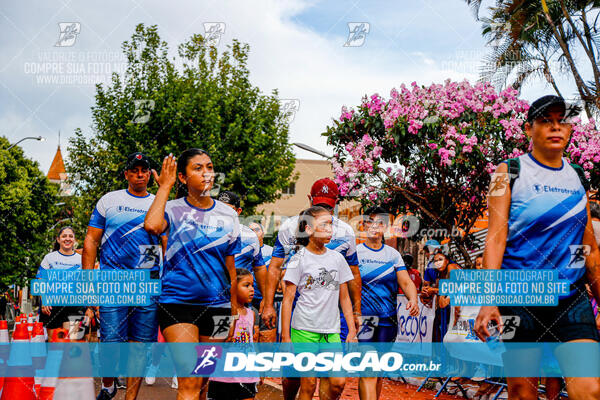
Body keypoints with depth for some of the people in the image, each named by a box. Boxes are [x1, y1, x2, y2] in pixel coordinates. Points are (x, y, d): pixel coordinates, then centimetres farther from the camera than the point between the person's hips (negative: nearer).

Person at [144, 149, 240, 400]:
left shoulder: (228, 215, 8)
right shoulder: (173, 209, -1)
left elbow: (231, 267, 12)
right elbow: (152, 225, -25)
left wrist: (235, 309, 10)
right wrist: (165, 187, -12)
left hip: (217, 305, 4)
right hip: (177, 303, -3)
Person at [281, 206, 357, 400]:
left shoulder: (337, 258, 10)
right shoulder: (299, 259, -2)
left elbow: (344, 298, 14)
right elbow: (288, 299, -3)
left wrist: (352, 330, 9)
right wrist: (285, 336, -7)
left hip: (331, 332, 4)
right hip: (304, 329, -4)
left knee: (338, 382, -3)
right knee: (308, 384, -1)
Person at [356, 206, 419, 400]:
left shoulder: (393, 254, 10)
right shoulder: (355, 252, 1)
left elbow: (406, 282, 4)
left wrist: (413, 299, -17)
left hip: (388, 319, 4)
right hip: (363, 317, -4)